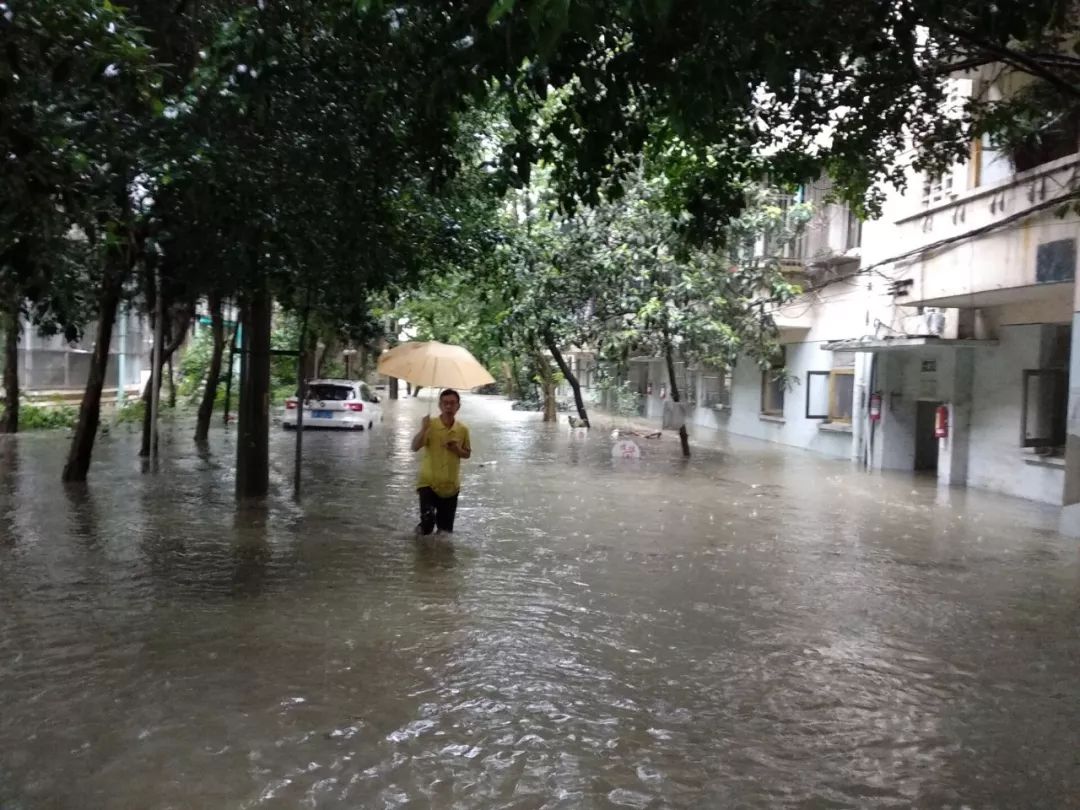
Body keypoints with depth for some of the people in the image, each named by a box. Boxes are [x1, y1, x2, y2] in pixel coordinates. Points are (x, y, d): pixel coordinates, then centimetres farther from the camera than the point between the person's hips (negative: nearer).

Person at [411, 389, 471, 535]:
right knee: (428, 519, -22)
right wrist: (423, 429, -32)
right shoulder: (430, 425, -9)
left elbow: (467, 453, 13)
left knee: (446, 529, 10)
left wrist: (457, 450, -9)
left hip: (451, 485, 3)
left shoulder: (463, 429, 0)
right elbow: (415, 447, -18)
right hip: (428, 482, -3)